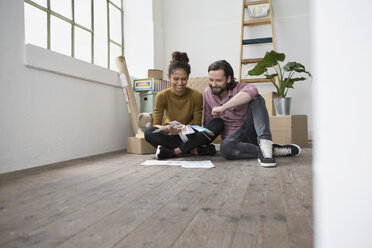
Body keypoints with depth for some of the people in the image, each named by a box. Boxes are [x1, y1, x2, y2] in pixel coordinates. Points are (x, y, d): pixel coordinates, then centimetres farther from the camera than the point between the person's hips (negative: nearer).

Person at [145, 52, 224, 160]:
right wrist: (166, 128, -34)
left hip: (190, 136, 1)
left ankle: (174, 151, -30)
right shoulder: (162, 96, -8)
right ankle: (195, 149, -29)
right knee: (149, 132, -31)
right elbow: (156, 124, -10)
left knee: (218, 123, -24)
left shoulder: (196, 96, -8)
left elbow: (197, 125, -6)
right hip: (171, 137, 0)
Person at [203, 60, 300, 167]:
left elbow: (252, 91, -40)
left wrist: (223, 108, -40)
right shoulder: (208, 93, 1)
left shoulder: (238, 88, -12)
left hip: (249, 131, -2)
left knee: (256, 99, -27)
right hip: (232, 138, 2)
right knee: (225, 147, -37)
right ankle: (274, 150, -30)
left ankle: (265, 142, -43)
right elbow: (207, 122, 9)